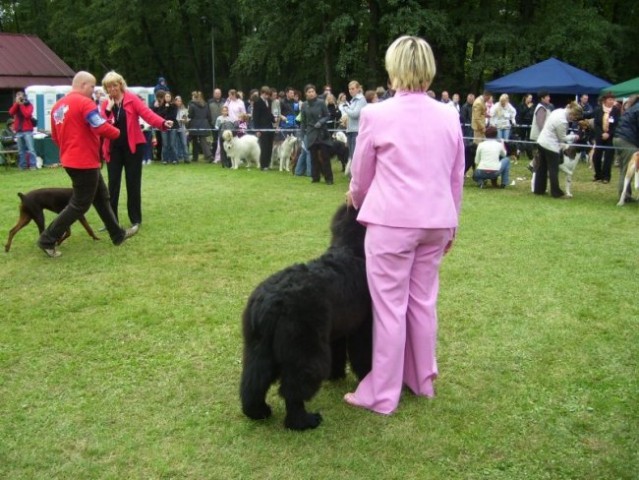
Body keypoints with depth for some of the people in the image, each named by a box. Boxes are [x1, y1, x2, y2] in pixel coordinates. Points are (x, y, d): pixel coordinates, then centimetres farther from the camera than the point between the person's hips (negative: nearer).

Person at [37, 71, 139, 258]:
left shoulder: (58, 105, 11)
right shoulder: (84, 102, -15)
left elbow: (55, 136, 17)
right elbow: (102, 128, -21)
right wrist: (118, 133, -2)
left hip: (71, 160, 10)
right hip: (85, 162, -10)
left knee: (101, 197, 18)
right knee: (80, 204, -1)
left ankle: (117, 234, 28)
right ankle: (47, 240, 2)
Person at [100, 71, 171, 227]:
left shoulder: (132, 99, -4)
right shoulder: (105, 104, 7)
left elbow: (147, 113, -18)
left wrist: (162, 123, -34)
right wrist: (108, 109, -13)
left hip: (132, 146, -3)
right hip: (113, 148, 3)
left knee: (133, 182, 4)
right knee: (113, 183, 5)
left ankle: (136, 219, 13)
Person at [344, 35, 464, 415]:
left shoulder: (377, 115, -8)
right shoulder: (449, 116, 5)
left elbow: (362, 174, 3)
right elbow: (456, 177, 12)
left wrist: (357, 200, 24)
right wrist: (452, 222, 23)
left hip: (392, 221, -5)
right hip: (435, 221, 5)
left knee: (389, 306, 2)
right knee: (423, 301, 17)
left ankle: (382, 395, 12)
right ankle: (422, 380, 31)